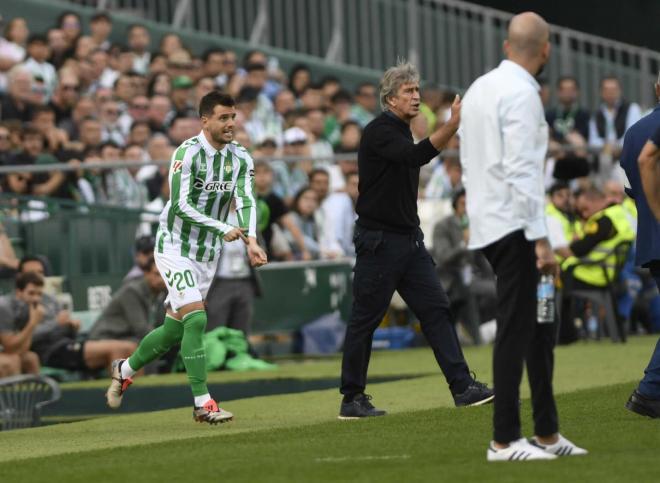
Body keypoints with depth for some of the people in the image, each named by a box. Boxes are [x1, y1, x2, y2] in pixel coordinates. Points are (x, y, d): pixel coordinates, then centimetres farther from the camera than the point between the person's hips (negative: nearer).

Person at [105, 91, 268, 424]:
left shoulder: (241, 159, 2)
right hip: (175, 248, -6)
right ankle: (203, 403, -16)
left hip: (207, 255, 6)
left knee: (174, 329, 11)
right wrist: (224, 229, -28)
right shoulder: (188, 153, -17)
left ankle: (125, 370, 36)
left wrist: (251, 241, -27)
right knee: (195, 320, -19)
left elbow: (246, 201, -9)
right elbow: (181, 205, -23)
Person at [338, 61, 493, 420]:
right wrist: (452, 125, -37)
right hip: (378, 240, -9)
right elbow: (416, 156, -29)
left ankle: (462, 387, -1)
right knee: (364, 320, -2)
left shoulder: (401, 133, 16)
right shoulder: (379, 132, -12)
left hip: (409, 240, 9)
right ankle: (351, 399, 4)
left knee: (436, 310, 2)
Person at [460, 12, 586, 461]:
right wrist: (541, 239, -20)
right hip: (515, 226, -9)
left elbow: (470, 161, 18)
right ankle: (505, 440, -5)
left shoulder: (480, 88, 14)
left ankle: (547, 432, 16)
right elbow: (521, 171, -20)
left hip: (488, 222, 9)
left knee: (538, 324, 13)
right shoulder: (522, 94, -14)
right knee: (516, 330, -6)